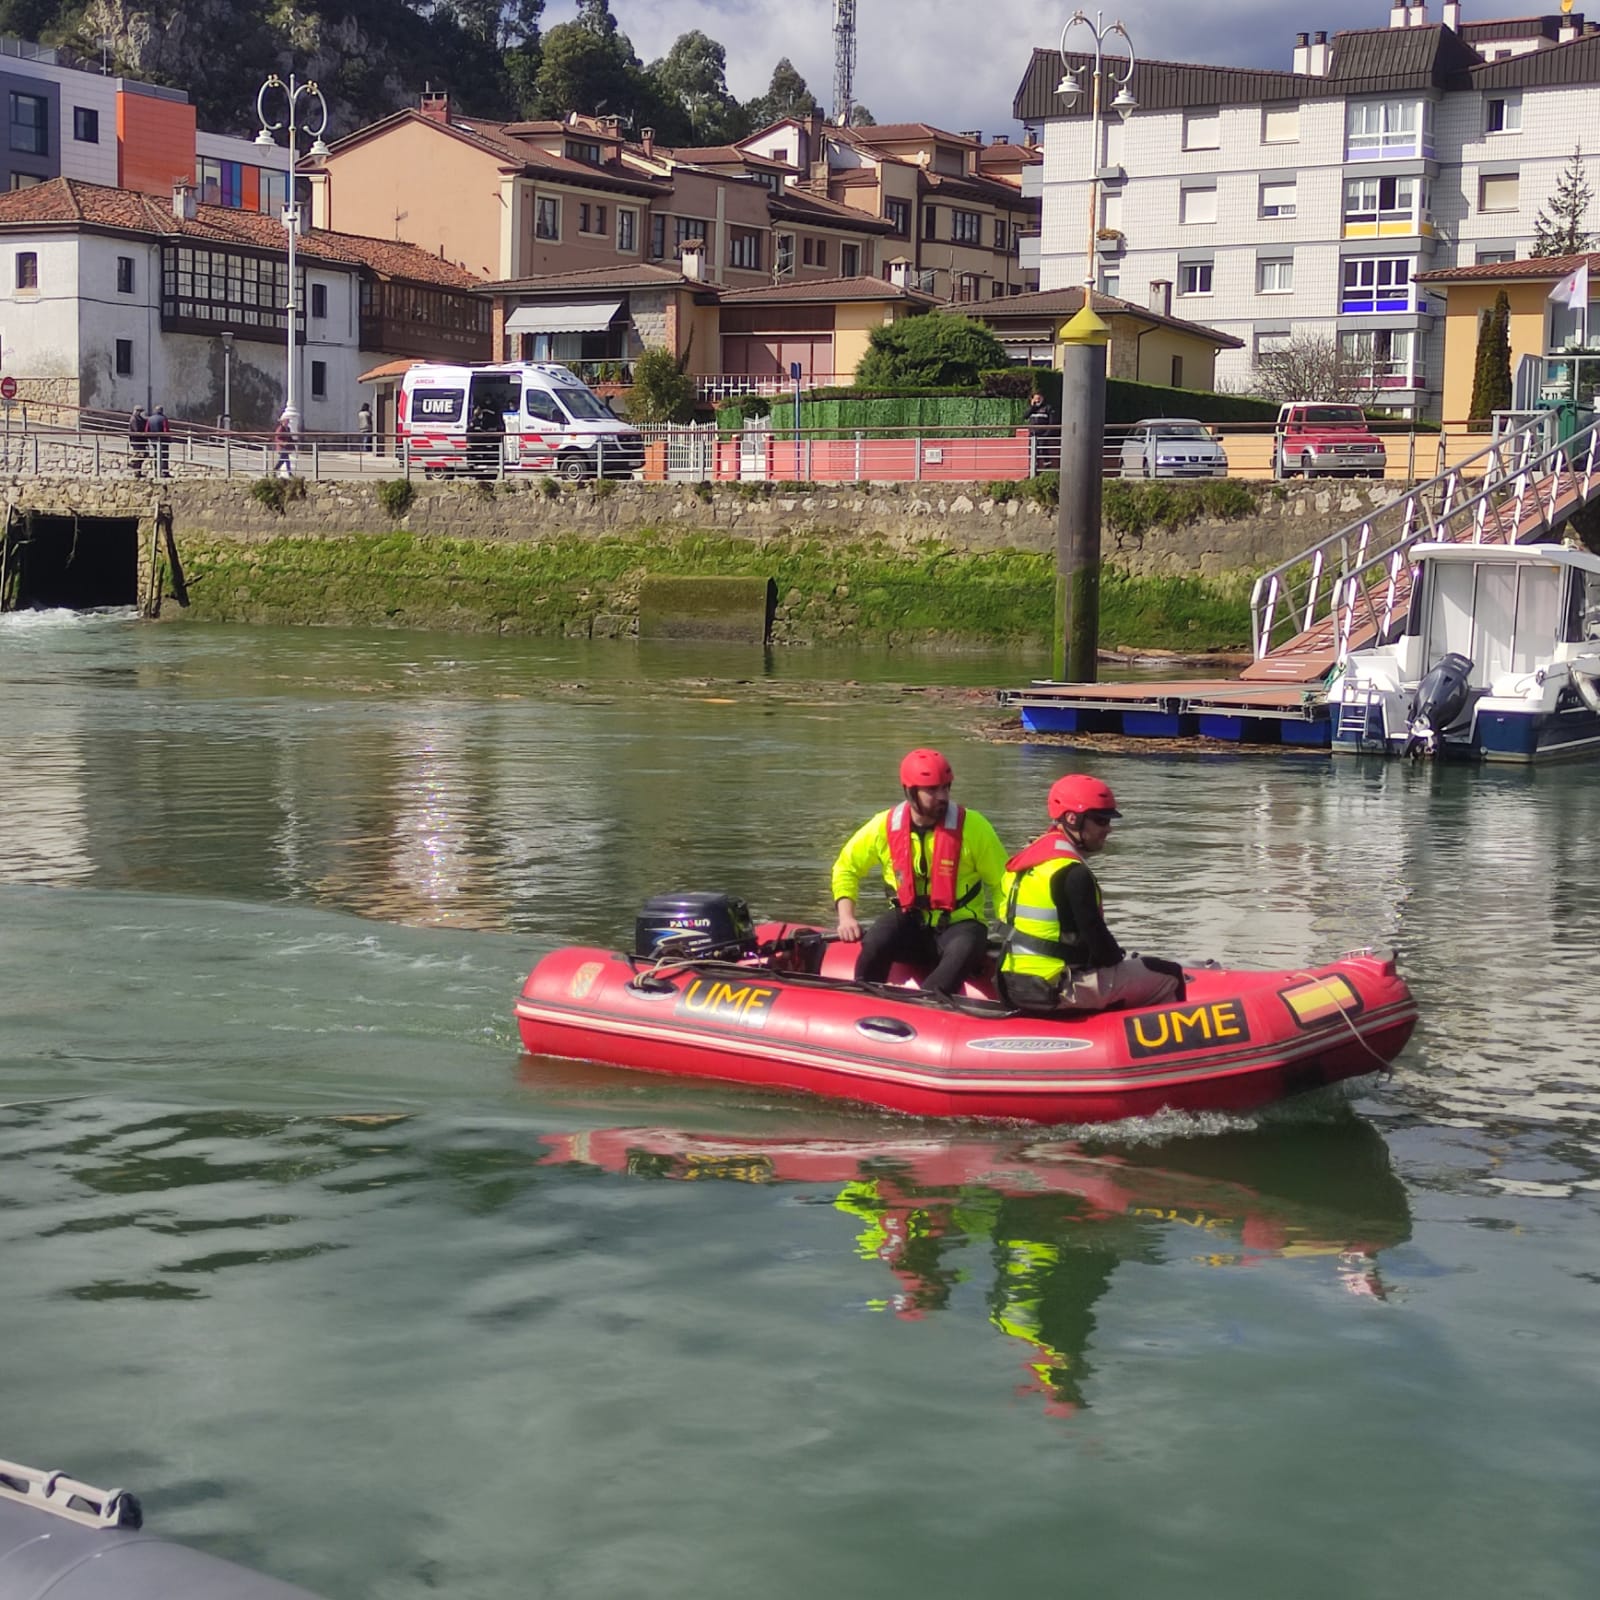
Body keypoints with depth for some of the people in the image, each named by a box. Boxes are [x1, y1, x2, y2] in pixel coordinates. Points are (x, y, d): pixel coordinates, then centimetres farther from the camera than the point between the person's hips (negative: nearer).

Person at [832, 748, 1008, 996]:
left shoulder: (972, 826, -9)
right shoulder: (885, 825, -4)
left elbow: (1002, 881, 0)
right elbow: (846, 867, 10)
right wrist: (846, 917, -4)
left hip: (959, 923, -1)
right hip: (910, 922, 1)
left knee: (964, 950, -36)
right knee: (875, 942, -30)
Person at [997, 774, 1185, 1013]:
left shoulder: (1029, 857, 13)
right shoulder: (1073, 873, -16)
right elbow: (1094, 934, -16)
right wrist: (1120, 959, 4)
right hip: (1056, 989, -10)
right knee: (1170, 975, -4)